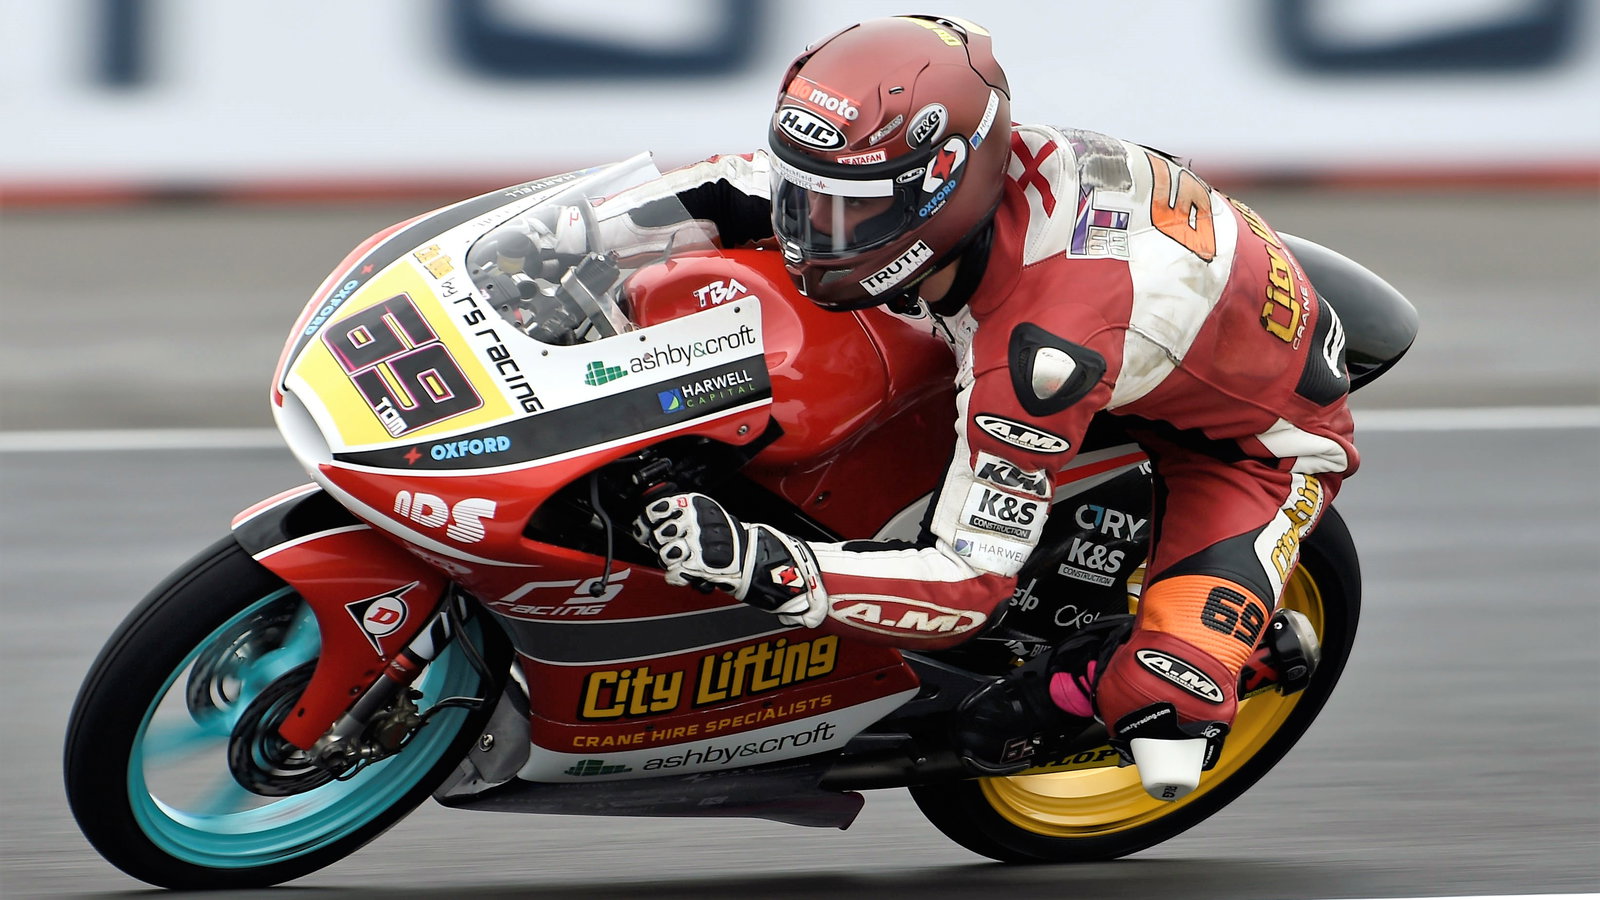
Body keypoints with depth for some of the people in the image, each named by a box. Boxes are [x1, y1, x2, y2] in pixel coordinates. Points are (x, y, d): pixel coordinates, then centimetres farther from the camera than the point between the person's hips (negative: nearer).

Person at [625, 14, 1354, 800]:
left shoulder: (1041, 346, -44)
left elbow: (966, 587, -38)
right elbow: (749, 186, -3)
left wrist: (751, 563, -46)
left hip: (1261, 441, -8)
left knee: (1164, 744, -25)